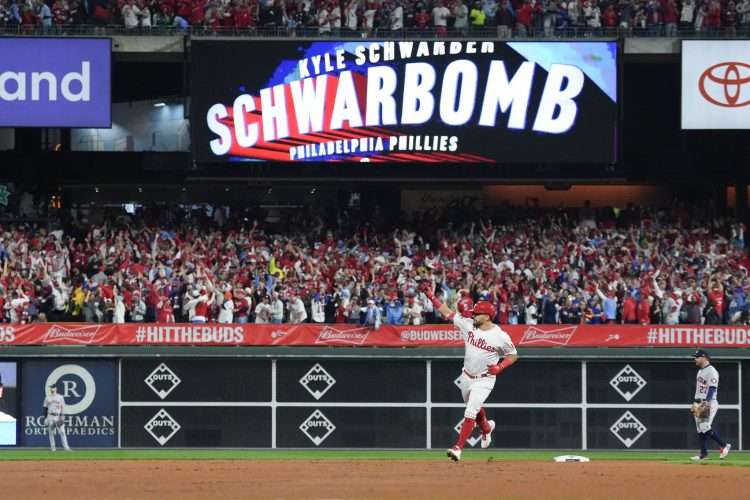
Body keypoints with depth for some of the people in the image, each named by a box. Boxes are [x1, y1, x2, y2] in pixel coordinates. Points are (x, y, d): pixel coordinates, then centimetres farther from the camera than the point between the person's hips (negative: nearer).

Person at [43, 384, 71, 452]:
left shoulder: (60, 397, 6)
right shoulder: (47, 398, 10)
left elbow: (63, 408, 4)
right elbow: (45, 408, 10)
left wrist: (62, 416, -7)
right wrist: (45, 418, 3)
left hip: (58, 416, -2)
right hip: (50, 416, 2)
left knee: (62, 432, -8)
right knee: (51, 433, 0)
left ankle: (66, 447, -10)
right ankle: (52, 447, 6)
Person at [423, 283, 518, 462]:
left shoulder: (500, 336, -17)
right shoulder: (468, 324, -6)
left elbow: (513, 355, -4)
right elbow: (447, 313, -3)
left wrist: (499, 368, -20)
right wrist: (431, 296, -11)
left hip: (484, 380, -6)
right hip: (466, 378, 6)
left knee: (470, 412, -15)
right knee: (474, 408, 24)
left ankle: (458, 448, -15)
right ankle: (486, 427, 55)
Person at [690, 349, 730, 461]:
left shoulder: (711, 371, -12)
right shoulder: (700, 371, 18)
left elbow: (712, 389, -21)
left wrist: (706, 402, -29)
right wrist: (695, 404, 21)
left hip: (709, 403, -10)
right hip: (699, 403, 10)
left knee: (705, 427, -17)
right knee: (700, 429, 7)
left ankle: (724, 445, -5)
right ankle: (703, 454, 10)